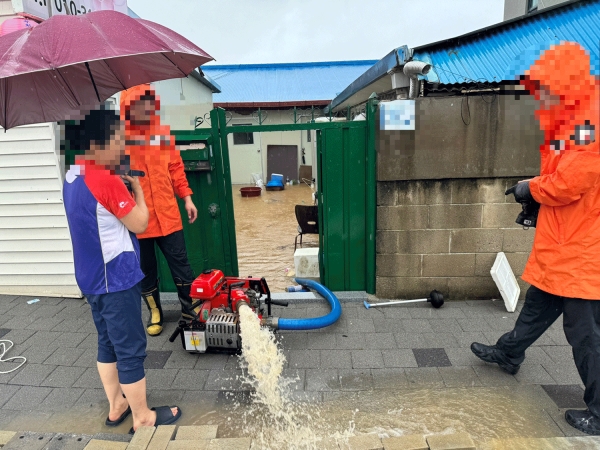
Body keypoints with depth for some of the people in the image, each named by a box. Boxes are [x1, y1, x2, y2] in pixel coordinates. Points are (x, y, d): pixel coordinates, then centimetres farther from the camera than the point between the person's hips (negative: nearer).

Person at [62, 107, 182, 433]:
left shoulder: (73, 177, 6)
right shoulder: (106, 180, -23)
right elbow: (139, 223, -16)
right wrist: (136, 185, -4)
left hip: (93, 278, 9)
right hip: (115, 280, -9)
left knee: (108, 343, 20)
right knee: (131, 349, 4)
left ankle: (116, 406, 36)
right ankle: (143, 418, 21)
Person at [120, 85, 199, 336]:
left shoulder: (164, 134, 6)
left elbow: (176, 168, 10)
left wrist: (187, 198, 6)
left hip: (167, 214, 2)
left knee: (180, 263, 7)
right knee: (145, 269, 12)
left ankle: (190, 309, 24)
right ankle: (155, 313, 31)